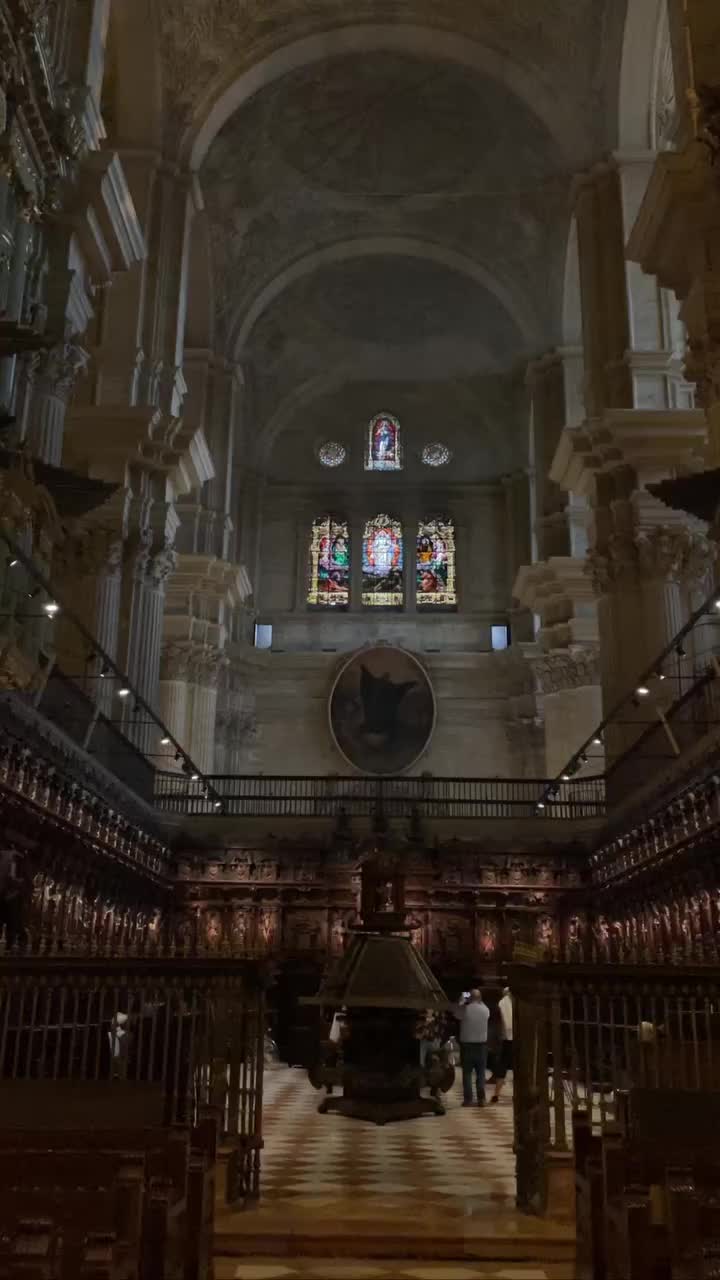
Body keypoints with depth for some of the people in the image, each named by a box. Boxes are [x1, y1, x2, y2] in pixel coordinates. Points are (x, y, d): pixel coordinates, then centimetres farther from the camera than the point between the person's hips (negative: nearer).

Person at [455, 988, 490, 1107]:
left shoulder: (465, 1009, -12)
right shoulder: (485, 1010, -5)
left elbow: (456, 1014, 7)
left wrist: (464, 1002, 11)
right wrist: (480, 1001, 18)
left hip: (467, 1044, -2)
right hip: (482, 1044, 2)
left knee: (467, 1073, 5)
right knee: (481, 1073, 10)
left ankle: (468, 1099, 4)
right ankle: (481, 1099, 7)